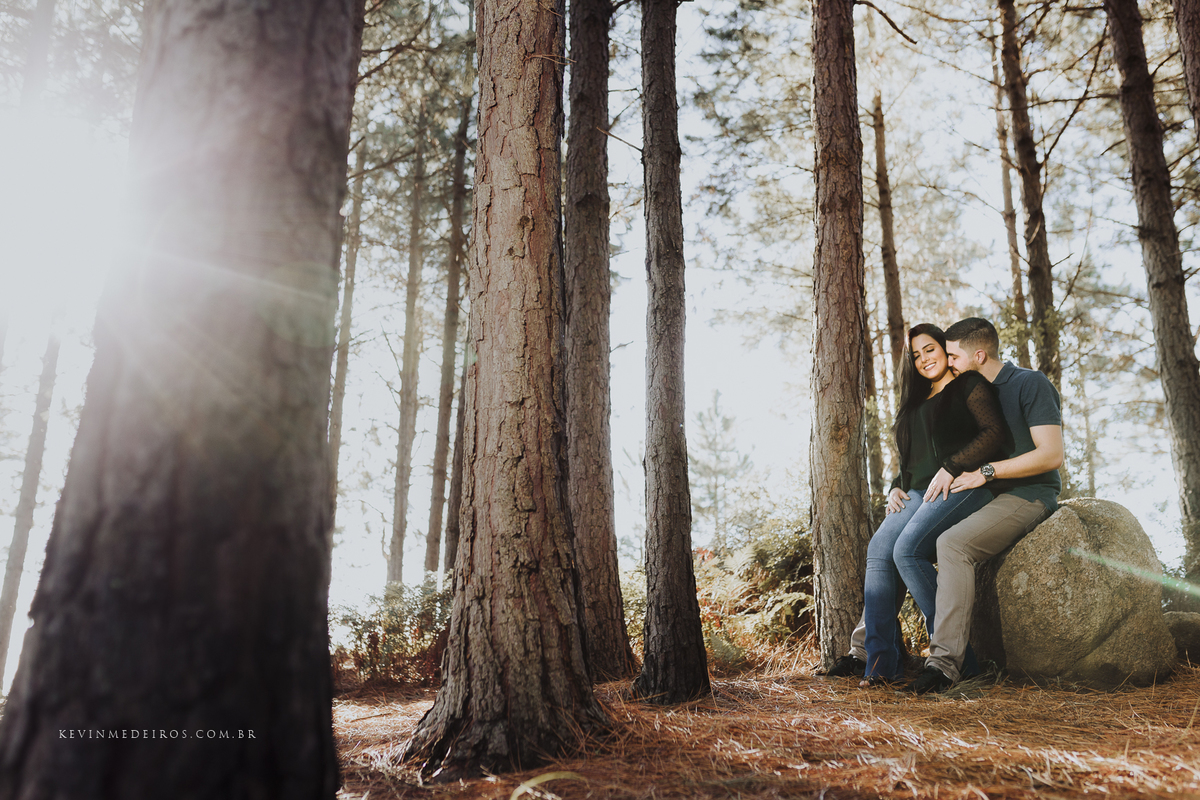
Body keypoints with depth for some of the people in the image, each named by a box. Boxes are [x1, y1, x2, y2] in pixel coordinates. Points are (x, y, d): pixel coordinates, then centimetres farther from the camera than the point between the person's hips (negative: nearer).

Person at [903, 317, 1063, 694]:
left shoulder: (1031, 384, -7)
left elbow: (1051, 455, -17)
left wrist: (986, 472, -18)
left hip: (1028, 494, -9)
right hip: (987, 496, 9)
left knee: (953, 543, -33)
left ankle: (945, 661, -36)